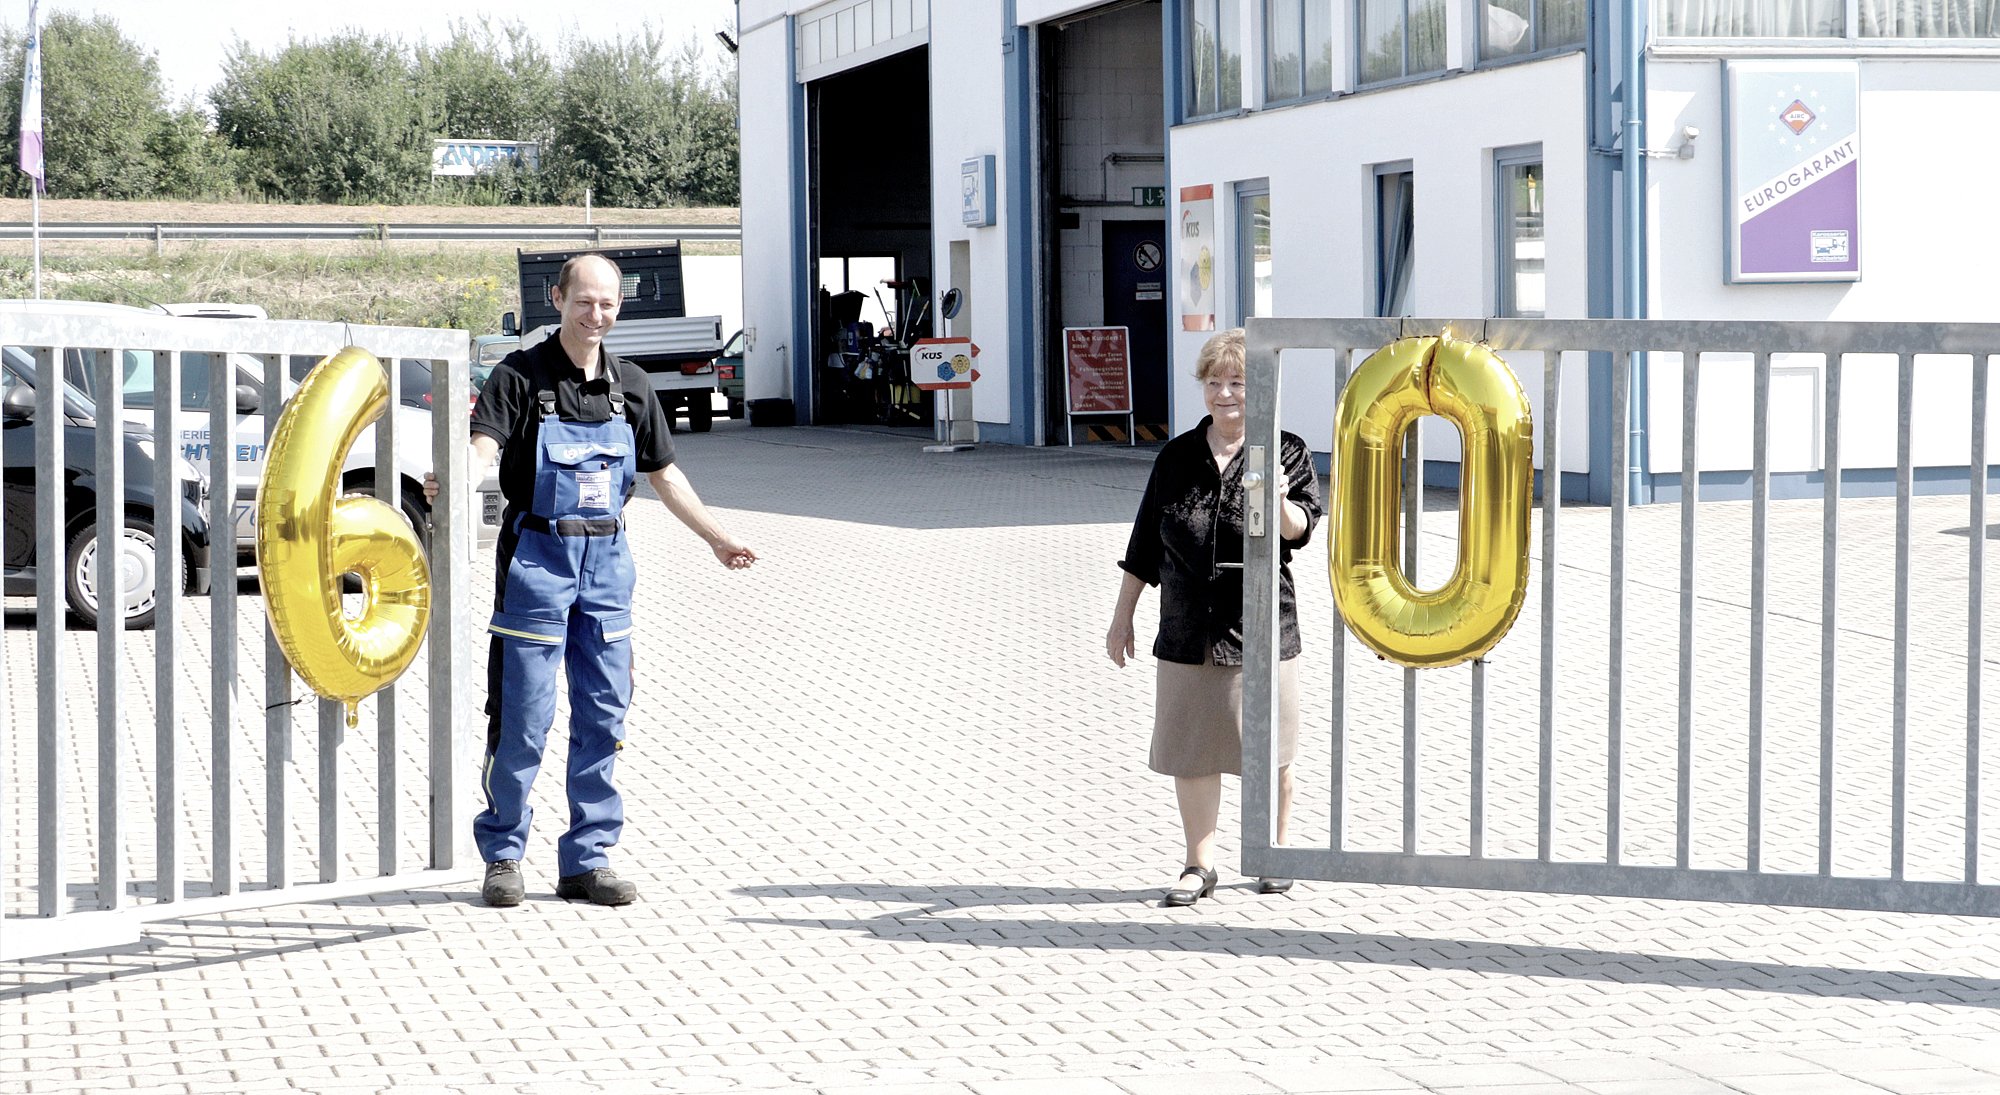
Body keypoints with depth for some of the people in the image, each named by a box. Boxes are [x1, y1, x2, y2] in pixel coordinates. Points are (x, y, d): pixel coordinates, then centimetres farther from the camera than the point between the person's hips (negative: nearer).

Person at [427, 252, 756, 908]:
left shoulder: (630, 385, 10)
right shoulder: (521, 376, -5)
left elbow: (663, 474, 21)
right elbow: (484, 446, -20)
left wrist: (715, 537, 23)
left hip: (607, 559, 5)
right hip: (538, 557, -5)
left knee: (603, 716, 5)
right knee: (523, 715, -3)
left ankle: (588, 859, 13)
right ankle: (502, 855, 10)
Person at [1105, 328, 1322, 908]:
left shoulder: (1286, 452, 0)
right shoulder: (1177, 456, 9)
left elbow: (1299, 529, -13)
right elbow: (1146, 540, 14)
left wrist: (1278, 502, -35)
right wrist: (1122, 616, 14)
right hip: (1187, 630, 3)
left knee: (1269, 750, 6)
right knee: (1190, 750, 5)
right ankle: (1199, 864, 16)